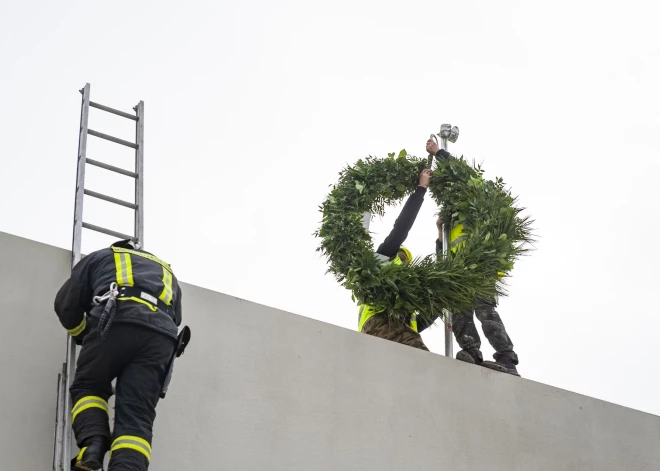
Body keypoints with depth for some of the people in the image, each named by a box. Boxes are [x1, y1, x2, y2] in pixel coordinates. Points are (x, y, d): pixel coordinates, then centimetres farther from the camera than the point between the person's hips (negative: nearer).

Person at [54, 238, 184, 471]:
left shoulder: (100, 257, 33)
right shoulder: (166, 271, 43)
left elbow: (66, 303, 27)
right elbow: (175, 318, 36)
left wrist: (82, 335, 44)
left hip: (116, 322, -2)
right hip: (162, 334, 2)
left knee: (88, 387, 18)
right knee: (136, 417, -2)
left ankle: (93, 444, -9)